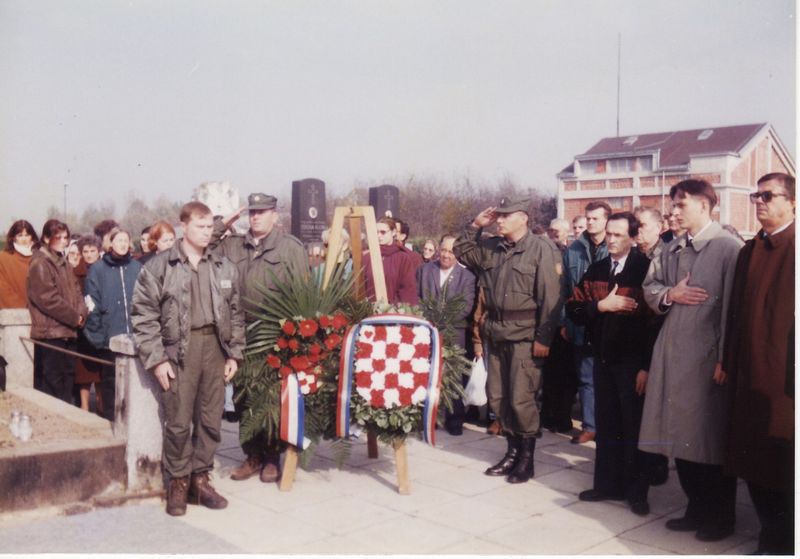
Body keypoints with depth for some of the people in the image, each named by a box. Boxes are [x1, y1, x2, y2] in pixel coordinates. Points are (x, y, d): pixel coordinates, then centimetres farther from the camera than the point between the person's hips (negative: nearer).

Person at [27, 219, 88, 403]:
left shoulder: (63, 262, 18)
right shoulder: (40, 263, -9)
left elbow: (75, 291, 16)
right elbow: (47, 298, -18)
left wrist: (81, 313, -3)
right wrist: (74, 317, -12)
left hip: (67, 330, 9)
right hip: (50, 331, -9)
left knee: (67, 377, 12)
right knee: (51, 381, -7)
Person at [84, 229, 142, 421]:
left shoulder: (137, 268, 7)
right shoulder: (98, 269, 2)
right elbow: (92, 304, -1)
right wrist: (96, 333, -7)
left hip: (134, 336, 2)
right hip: (109, 338, -2)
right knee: (110, 382, 5)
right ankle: (110, 421, 15)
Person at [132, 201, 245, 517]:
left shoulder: (224, 268, 11)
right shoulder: (159, 267, 0)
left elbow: (235, 313, 15)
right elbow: (144, 315, -2)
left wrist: (235, 353, 9)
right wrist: (156, 359, -7)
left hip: (215, 348, 4)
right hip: (179, 349, -3)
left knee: (210, 420, 8)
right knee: (179, 421, -1)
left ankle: (200, 479, 22)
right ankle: (178, 482, 16)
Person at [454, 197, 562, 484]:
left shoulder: (541, 248, -10)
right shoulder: (492, 248, 9)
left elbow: (550, 296, -13)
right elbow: (461, 251, 22)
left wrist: (543, 338, -16)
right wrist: (476, 225, 7)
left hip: (525, 336, -7)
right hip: (497, 334, 7)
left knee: (521, 399, -1)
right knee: (498, 398, 12)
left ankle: (526, 458, 16)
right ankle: (513, 451, 28)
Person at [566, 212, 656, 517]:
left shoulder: (645, 268, -7)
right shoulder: (596, 270, 11)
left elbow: (654, 318, -13)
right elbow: (574, 308, 7)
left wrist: (647, 365, -17)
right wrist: (601, 305, -12)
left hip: (633, 362, -5)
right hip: (603, 358, 5)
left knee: (633, 426, 2)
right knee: (606, 424, 11)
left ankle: (636, 491, 15)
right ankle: (608, 483, 22)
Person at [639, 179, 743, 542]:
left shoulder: (728, 247, -9)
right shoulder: (672, 249, 13)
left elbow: (734, 305, -14)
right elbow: (650, 286, 19)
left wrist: (726, 359, -16)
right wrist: (669, 294, -4)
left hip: (707, 358, -6)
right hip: (674, 355, 7)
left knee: (712, 440, 4)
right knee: (681, 437, 12)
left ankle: (721, 517, 20)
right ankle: (697, 509, 28)